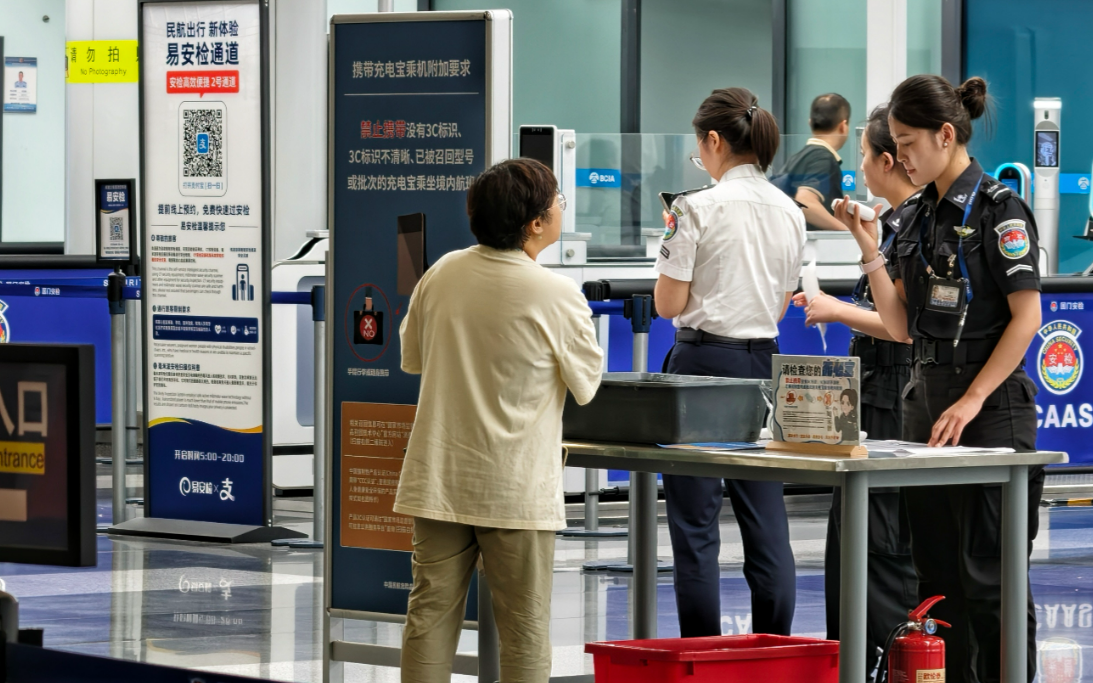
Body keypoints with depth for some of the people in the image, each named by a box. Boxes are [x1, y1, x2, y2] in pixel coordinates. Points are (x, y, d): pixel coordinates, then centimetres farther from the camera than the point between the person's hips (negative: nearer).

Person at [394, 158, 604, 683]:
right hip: (516, 490, -4)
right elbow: (586, 384, -2)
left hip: (438, 478, 4)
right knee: (524, 626, 4)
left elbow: (411, 357, 14)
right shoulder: (557, 295, -15)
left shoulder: (442, 274, -1)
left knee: (431, 614, 7)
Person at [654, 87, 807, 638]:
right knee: (766, 526, 7)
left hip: (703, 360, -6)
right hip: (763, 362, 6)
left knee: (696, 527, 0)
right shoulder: (790, 213, 6)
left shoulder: (698, 210, -12)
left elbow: (669, 304, -9)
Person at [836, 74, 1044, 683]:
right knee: (938, 571, 10)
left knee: (988, 574, -6)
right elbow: (903, 324, 13)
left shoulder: (998, 209, -10)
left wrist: (972, 400, -17)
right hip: (927, 401, 8)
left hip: (991, 406, -8)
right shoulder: (923, 216, 13)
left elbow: (1026, 317, -14)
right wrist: (871, 251, 2)